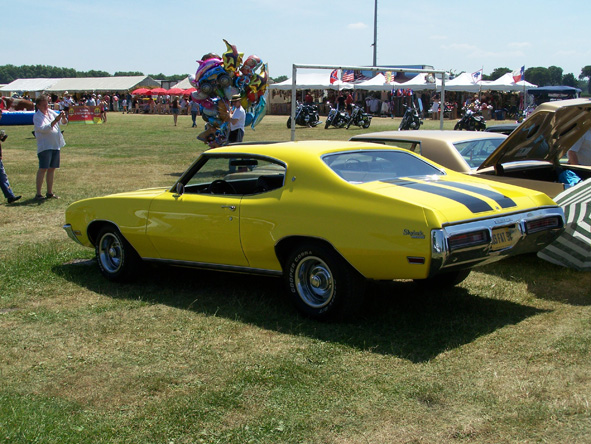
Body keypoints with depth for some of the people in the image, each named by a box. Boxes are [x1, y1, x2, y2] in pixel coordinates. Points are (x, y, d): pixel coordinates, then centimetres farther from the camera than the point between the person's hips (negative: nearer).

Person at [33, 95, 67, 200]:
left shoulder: (51, 112, 13)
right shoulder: (37, 116, -7)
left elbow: (64, 122, 15)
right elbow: (43, 129, -21)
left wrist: (63, 117, -7)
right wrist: (55, 121, -29)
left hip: (56, 144, 7)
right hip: (44, 146, -7)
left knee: (52, 168, 10)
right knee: (43, 168, -11)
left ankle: (49, 192, 18)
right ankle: (38, 194, -11)